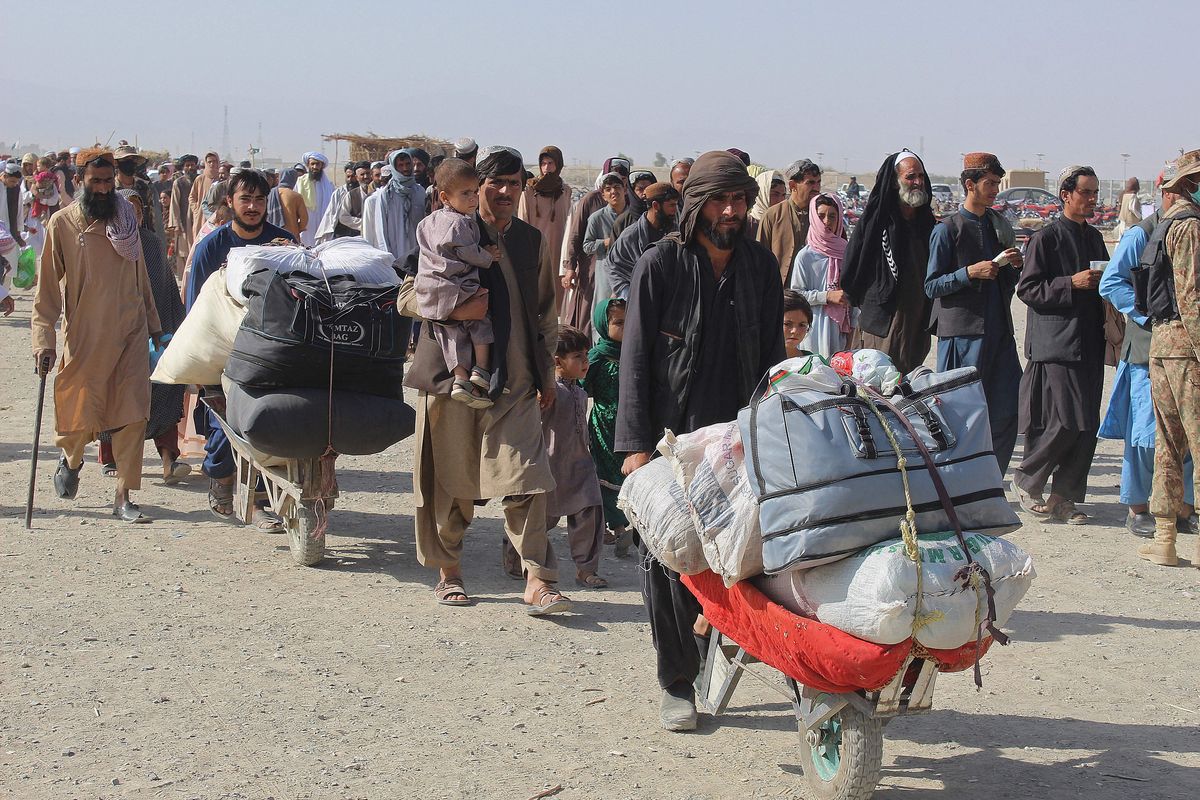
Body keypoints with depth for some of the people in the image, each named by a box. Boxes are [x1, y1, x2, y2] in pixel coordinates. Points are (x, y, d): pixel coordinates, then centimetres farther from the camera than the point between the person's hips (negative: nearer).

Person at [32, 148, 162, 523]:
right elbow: (47, 287, -5)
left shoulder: (126, 218, 6)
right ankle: (70, 460, 38)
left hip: (131, 333, 3)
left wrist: (154, 326, 18)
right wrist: (43, 340, -12)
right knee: (81, 418, 3)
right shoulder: (62, 224, -5)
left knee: (132, 417, -4)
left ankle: (123, 497, 3)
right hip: (85, 336, -3)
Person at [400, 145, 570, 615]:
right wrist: (455, 309, -20)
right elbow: (407, 298, -3)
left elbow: (545, 315, 22)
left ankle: (538, 583, -9)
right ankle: (448, 572, 24)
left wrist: (547, 376, 20)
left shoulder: (532, 242, 13)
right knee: (449, 481, 6)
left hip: (514, 382, 2)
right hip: (451, 376, -2)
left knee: (526, 480, -10)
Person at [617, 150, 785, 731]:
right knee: (667, 560, -1)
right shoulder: (661, 264, -3)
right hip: (671, 438, -3)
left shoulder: (761, 266, 9)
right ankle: (677, 683, 10)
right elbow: (635, 357, -5)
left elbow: (772, 356, 14)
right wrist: (636, 443, -12)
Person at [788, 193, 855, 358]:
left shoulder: (846, 253, 8)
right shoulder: (805, 256, -4)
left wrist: (852, 327, 9)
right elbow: (796, 294, -7)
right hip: (815, 330, -4)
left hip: (841, 329, 4)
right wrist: (828, 296, -14)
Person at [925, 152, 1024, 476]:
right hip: (962, 331, -6)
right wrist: (970, 273, -17)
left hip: (999, 328, 6)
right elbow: (932, 286, -6)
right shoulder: (948, 229, -3)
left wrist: (1015, 266, 2)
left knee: (1007, 410, 2)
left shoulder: (1000, 226, 16)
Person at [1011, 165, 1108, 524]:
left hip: (1089, 344, 7)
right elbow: (1027, 289, -9)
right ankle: (1026, 480, 8)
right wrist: (1072, 283, -17)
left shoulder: (1094, 237, 17)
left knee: (1086, 427, 3)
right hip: (1056, 344, -7)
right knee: (1065, 423, -12)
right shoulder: (1046, 238, -5)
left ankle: (1063, 497, 11)